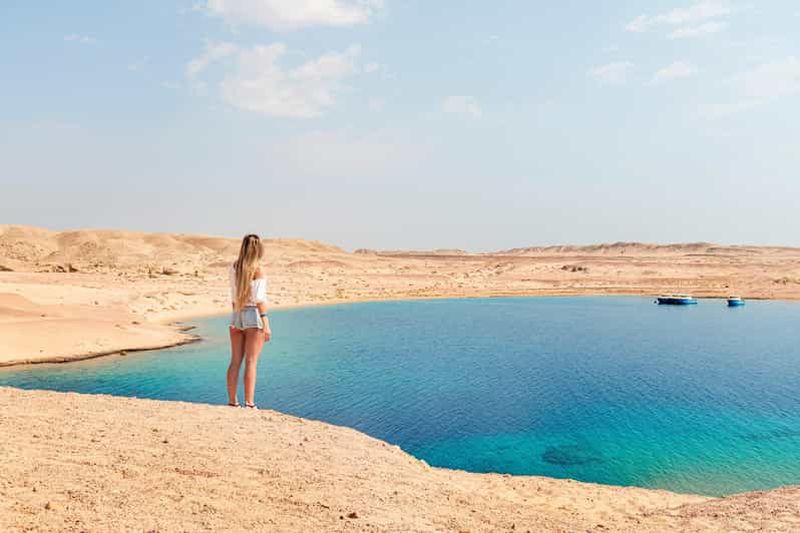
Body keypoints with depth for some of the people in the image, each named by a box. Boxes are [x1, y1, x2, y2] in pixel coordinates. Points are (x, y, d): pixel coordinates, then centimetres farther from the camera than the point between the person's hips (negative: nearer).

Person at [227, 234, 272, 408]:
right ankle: (249, 404, -3)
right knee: (251, 362, -4)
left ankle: (232, 402, 15)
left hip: (237, 316, 6)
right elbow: (259, 299, -15)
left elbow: (233, 297, 14)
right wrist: (266, 324, -14)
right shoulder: (257, 269, -9)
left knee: (235, 361, 9)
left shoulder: (234, 267, 9)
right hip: (254, 316, -6)